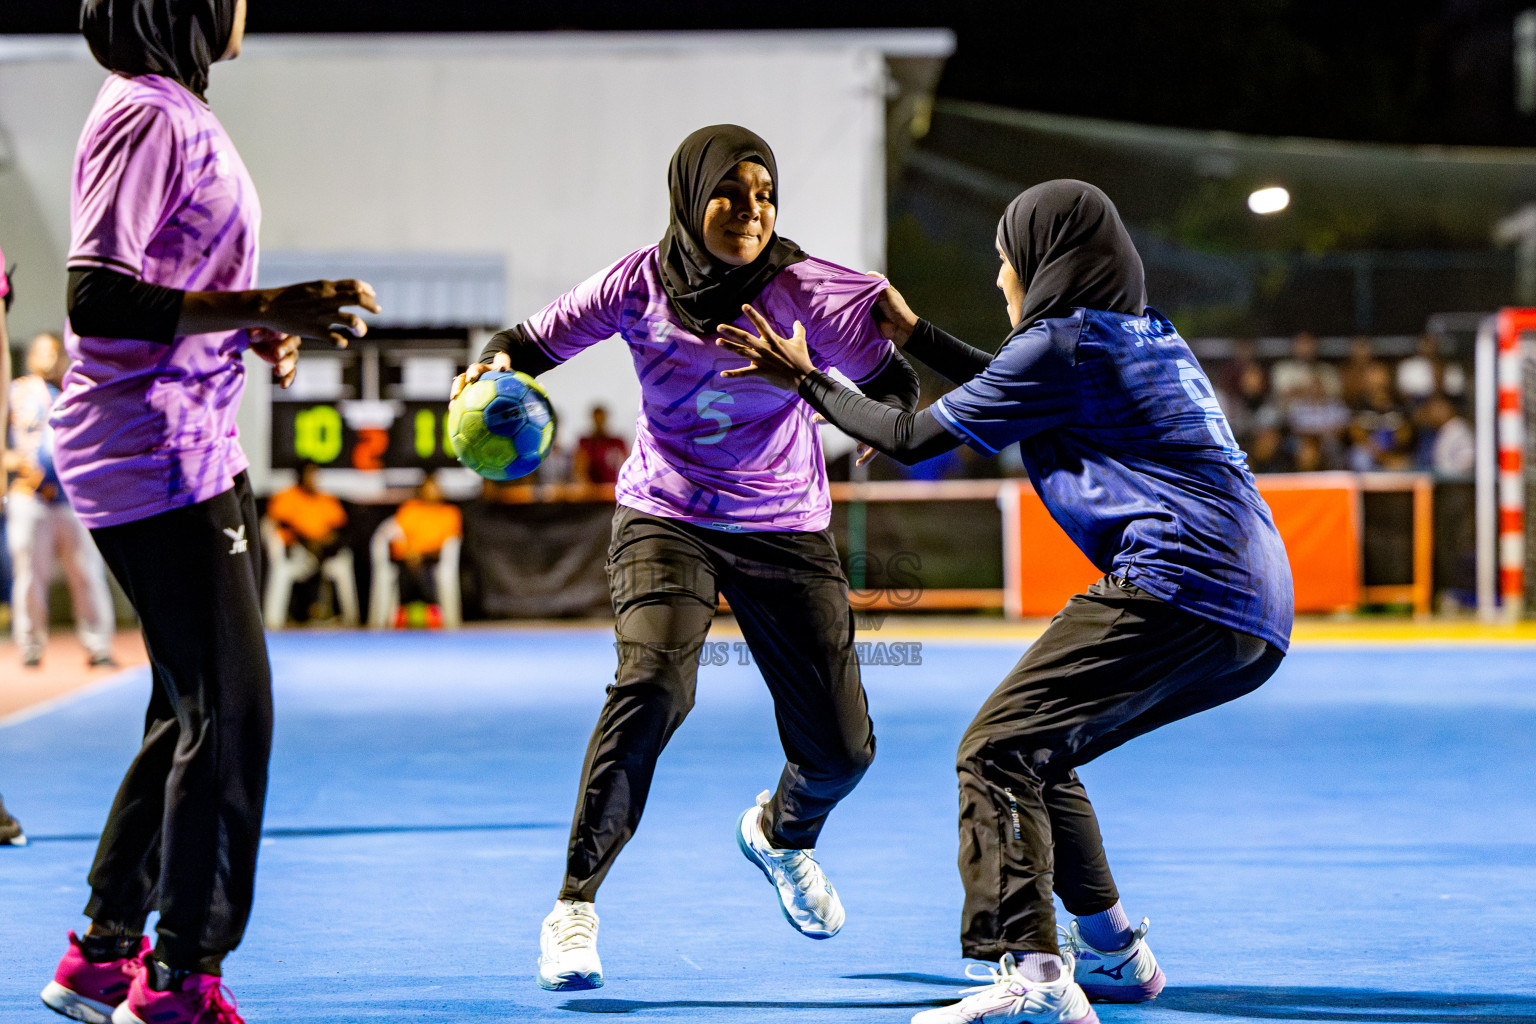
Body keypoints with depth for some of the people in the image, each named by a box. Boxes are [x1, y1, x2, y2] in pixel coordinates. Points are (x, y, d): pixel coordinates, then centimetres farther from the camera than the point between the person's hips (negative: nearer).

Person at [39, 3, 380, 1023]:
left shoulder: (181, 113, 15)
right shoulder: (148, 116, -16)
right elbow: (96, 297, -23)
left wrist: (258, 329, 10)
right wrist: (257, 306, -28)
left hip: (198, 448, 10)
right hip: (155, 459, -10)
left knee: (196, 711, 15)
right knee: (230, 713, -6)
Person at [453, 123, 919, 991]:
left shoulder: (803, 290, -14)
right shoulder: (643, 284, -12)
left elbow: (894, 384, -12)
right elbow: (540, 339, -1)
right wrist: (496, 368, -21)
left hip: (786, 532, 2)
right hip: (666, 519, -1)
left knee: (843, 747, 1)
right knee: (653, 685, -29)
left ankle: (781, 832, 41)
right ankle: (577, 902, -15)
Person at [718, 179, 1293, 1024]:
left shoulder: (1060, 342, -3)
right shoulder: (1145, 332, 24)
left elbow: (912, 440, 3)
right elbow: (1016, 394, 42)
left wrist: (805, 379, 16)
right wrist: (912, 334, 47)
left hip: (1180, 589, -10)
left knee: (997, 752, -14)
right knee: (1036, 753, 22)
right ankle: (1114, 954, 27)